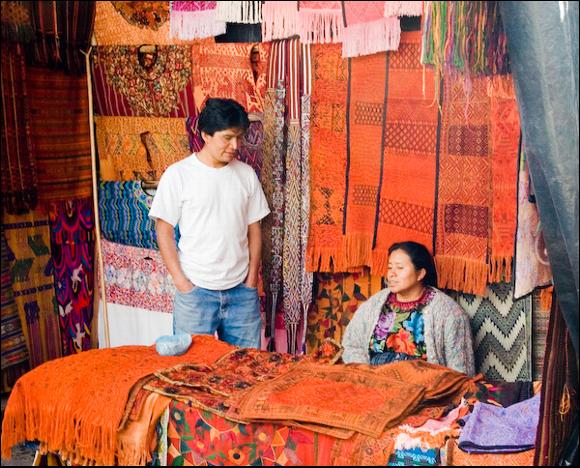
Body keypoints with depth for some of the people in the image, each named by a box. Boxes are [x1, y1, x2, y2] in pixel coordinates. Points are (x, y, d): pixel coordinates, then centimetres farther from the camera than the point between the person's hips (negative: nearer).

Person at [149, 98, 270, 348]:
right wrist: (181, 281, -8)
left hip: (241, 290, 3)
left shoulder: (246, 174, 5)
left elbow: (254, 229, 9)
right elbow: (164, 231, -3)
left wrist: (251, 278, 4)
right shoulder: (178, 174, -5)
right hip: (195, 290, -3)